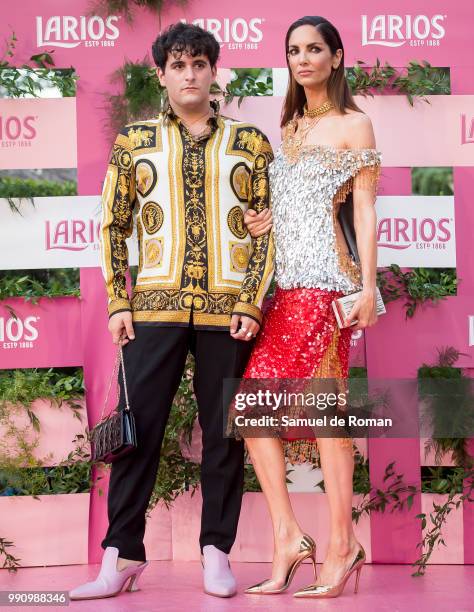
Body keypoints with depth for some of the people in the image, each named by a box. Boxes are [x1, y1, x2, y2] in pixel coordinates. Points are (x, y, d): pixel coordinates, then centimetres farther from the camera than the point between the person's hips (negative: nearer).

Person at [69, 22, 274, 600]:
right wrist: (118, 303, 2)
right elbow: (113, 225, 11)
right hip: (156, 308, 0)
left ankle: (216, 552, 13)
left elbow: (269, 227, 6)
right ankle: (122, 556, 6)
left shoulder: (249, 143, 9)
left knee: (223, 433, 4)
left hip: (227, 309, 0)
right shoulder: (134, 142, 11)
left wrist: (253, 303, -4)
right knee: (138, 428, -1)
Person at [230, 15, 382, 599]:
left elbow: (364, 210, -2)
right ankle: (287, 539, 1)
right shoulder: (288, 128, 22)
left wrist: (367, 286, -10)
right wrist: (260, 222, 4)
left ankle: (340, 544, -1)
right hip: (281, 282, 6)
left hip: (326, 278, -6)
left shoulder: (354, 125, 4)